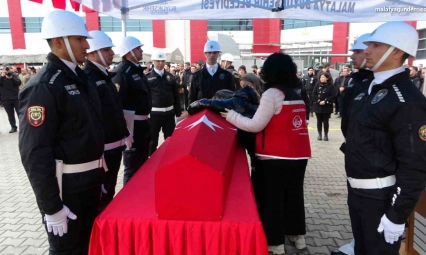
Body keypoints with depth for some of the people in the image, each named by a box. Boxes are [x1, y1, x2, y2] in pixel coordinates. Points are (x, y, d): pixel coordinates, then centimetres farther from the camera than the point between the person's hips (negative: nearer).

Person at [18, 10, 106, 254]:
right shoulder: (42, 87, -19)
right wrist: (52, 206, -19)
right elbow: (35, 152, -22)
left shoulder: (82, 78, 8)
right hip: (66, 185, -8)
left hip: (90, 179, 8)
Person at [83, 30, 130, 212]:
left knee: (109, 191, 21)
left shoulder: (105, 76, 14)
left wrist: (124, 134, 19)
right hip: (101, 149, -9)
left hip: (115, 145, 9)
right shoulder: (86, 78, -16)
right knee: (99, 196, 6)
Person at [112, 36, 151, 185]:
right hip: (132, 123, -10)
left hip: (143, 122, 10)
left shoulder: (137, 70, 14)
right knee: (133, 165, 1)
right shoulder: (122, 72, -16)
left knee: (143, 161, 21)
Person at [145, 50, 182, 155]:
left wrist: (178, 112, 8)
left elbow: (176, 96, 10)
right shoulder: (147, 77, -3)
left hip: (169, 113, 3)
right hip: (154, 113, -3)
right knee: (152, 140, 8)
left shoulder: (170, 77, 7)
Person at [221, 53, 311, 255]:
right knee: (294, 194, 20)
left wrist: (230, 114, -7)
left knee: (271, 198, 5)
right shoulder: (296, 94, 11)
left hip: (276, 157, -8)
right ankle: (297, 234, 34)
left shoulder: (272, 94, -12)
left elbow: (255, 126, -14)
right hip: (299, 154, 8)